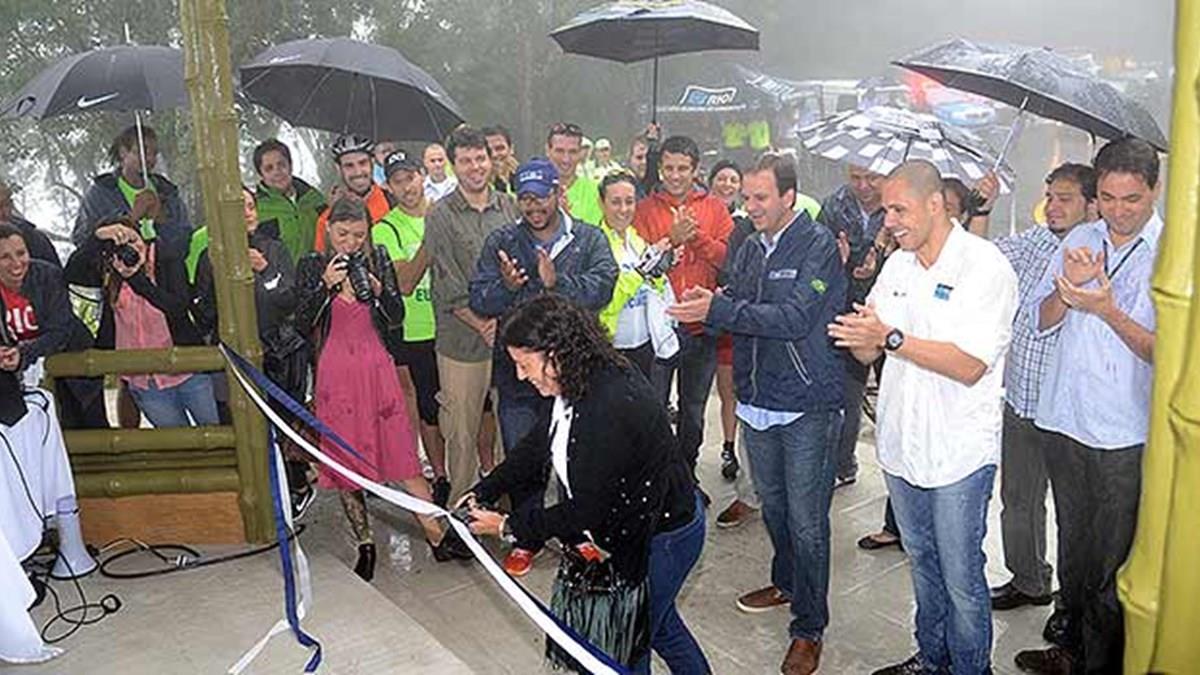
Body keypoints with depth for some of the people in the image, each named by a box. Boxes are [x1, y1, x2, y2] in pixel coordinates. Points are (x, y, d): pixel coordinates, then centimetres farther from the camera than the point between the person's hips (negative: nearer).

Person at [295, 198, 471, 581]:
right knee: (344, 460, 5)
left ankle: (437, 535, 3)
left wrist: (377, 289, -15)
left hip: (377, 369, 0)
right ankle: (365, 545, 18)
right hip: (335, 374, 0)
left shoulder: (378, 260, 5)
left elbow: (396, 319, 3)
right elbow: (303, 326, -5)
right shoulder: (312, 267, 2)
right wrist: (326, 286, -17)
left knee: (401, 452, -2)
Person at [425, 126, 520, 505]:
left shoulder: (510, 208, 10)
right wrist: (482, 324, -9)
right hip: (462, 340, -3)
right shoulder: (440, 216, 0)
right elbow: (448, 286, -5)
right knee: (461, 429, 4)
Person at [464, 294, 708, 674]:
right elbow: (538, 447, 6)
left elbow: (584, 510, -27)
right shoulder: (582, 384, -5)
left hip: (662, 539, -9)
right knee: (659, 623, 29)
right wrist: (484, 493, -1)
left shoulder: (608, 408, -35)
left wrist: (509, 527, -16)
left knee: (627, 644, 11)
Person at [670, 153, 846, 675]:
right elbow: (737, 312, 12)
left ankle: (809, 628, 16)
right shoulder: (750, 248, 9)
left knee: (806, 521, 2)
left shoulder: (817, 246, -12)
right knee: (773, 504, 21)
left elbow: (793, 319, -24)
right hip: (757, 401, 7)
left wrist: (718, 309, -27)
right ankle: (786, 582, 44)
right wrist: (708, 304, -11)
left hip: (807, 407, -6)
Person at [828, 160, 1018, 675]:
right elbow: (868, 352, 6)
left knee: (961, 578, 6)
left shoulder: (985, 265, -14)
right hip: (901, 441, 6)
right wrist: (860, 335, -17)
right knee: (922, 562, 22)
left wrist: (891, 338, -26)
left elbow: (970, 366, -22)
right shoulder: (897, 265, 6)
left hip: (958, 453, -6)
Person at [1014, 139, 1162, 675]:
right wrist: (1067, 287, -12)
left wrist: (1107, 310, -24)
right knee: (1072, 546, 19)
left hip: (1126, 435, -5)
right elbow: (1042, 321, 7)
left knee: (1112, 564, 5)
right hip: (1064, 421, 5)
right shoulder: (1080, 240, 6)